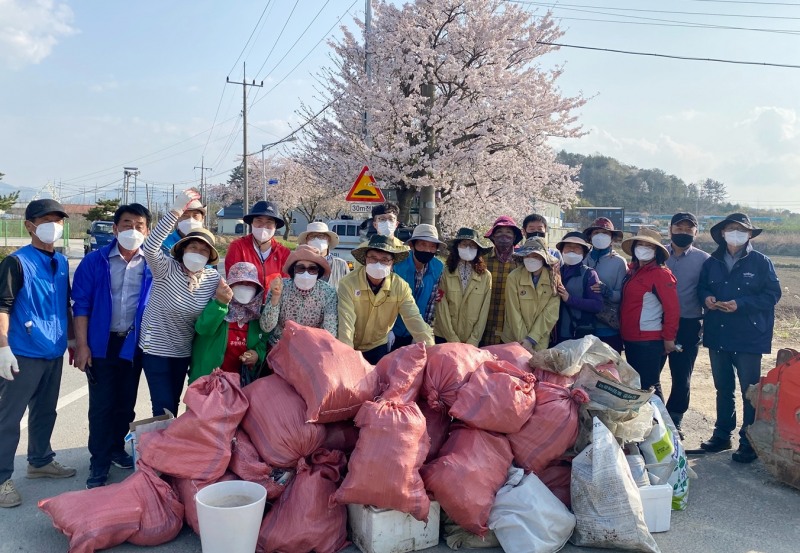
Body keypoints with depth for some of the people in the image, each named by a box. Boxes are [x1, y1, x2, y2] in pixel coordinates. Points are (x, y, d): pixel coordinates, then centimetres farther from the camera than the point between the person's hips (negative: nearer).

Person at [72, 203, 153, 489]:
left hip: (134, 343, 2)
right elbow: (81, 304, -5)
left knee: (126, 403, 15)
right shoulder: (95, 260, -5)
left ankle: (116, 449, 35)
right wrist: (81, 345, -9)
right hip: (102, 343, -1)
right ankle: (99, 465, 16)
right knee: (101, 406, 4)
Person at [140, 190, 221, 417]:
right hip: (156, 348, -4)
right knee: (164, 408, -3)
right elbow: (150, 247, -37)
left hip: (184, 351, 4)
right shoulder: (166, 269, -17)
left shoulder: (213, 278, -6)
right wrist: (176, 211, -44)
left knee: (173, 405, 18)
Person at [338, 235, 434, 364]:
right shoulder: (348, 283, -21)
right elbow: (345, 323, -28)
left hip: (378, 347, 2)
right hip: (351, 349, -2)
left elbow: (414, 320, -18)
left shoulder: (400, 286, -13)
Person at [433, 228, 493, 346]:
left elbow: (484, 312, -2)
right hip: (444, 338, 0)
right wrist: (454, 341, -10)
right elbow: (442, 311, -6)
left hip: (472, 341, 0)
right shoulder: (445, 274, -5)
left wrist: (473, 341, -7)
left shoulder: (486, 276, -3)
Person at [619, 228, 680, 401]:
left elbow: (672, 308, -15)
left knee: (649, 387, -1)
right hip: (630, 339, 8)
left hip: (650, 342, -8)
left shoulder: (660, 273, -12)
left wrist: (669, 338, -13)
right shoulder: (632, 271, 10)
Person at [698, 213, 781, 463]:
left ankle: (749, 442, 14)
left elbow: (772, 294, -9)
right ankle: (722, 435, 29)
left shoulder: (760, 262, -6)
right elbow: (702, 287, 15)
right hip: (718, 336, 4)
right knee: (723, 389, 16)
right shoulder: (712, 262, 6)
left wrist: (740, 304, -20)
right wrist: (706, 298, -8)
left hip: (749, 338, -4)